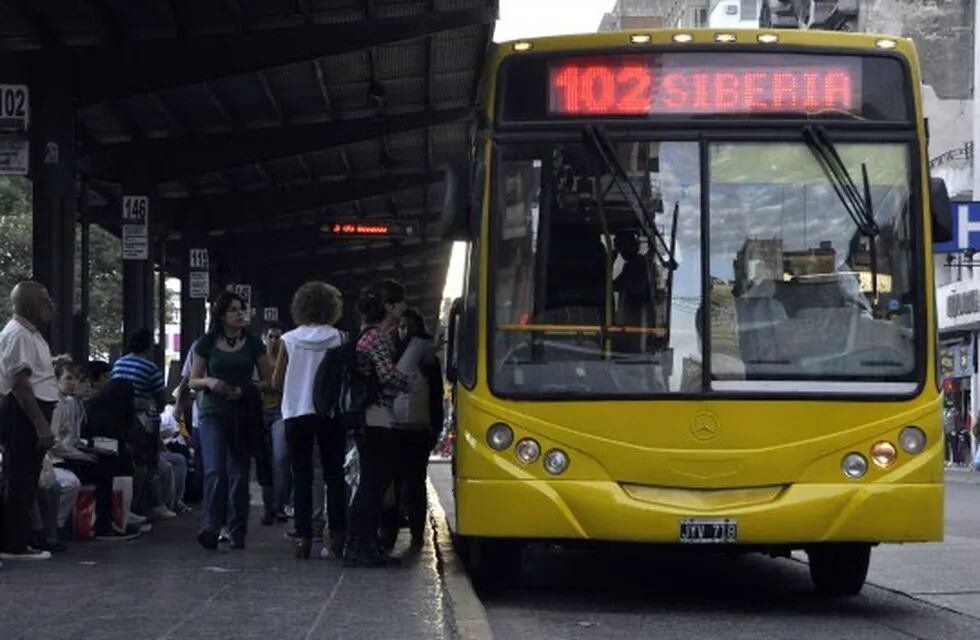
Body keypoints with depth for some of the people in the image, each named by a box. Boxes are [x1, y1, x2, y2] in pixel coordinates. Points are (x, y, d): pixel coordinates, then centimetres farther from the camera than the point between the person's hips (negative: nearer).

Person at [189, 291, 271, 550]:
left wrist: (245, 390, -9)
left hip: (243, 413, 1)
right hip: (213, 412, -1)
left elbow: (268, 380, 8)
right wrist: (209, 382, -12)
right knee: (214, 470, -15)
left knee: (239, 473, 2)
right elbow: (193, 381, 10)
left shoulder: (252, 343, 7)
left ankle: (237, 533, 8)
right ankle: (211, 528, -17)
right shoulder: (207, 343, 5)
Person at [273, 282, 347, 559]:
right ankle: (337, 535, 3)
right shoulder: (338, 338, -5)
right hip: (330, 413, 0)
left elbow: (277, 381, 2)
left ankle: (303, 537, -1)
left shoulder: (289, 340, -3)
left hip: (297, 414, 0)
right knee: (334, 474, 8)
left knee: (302, 476, 5)